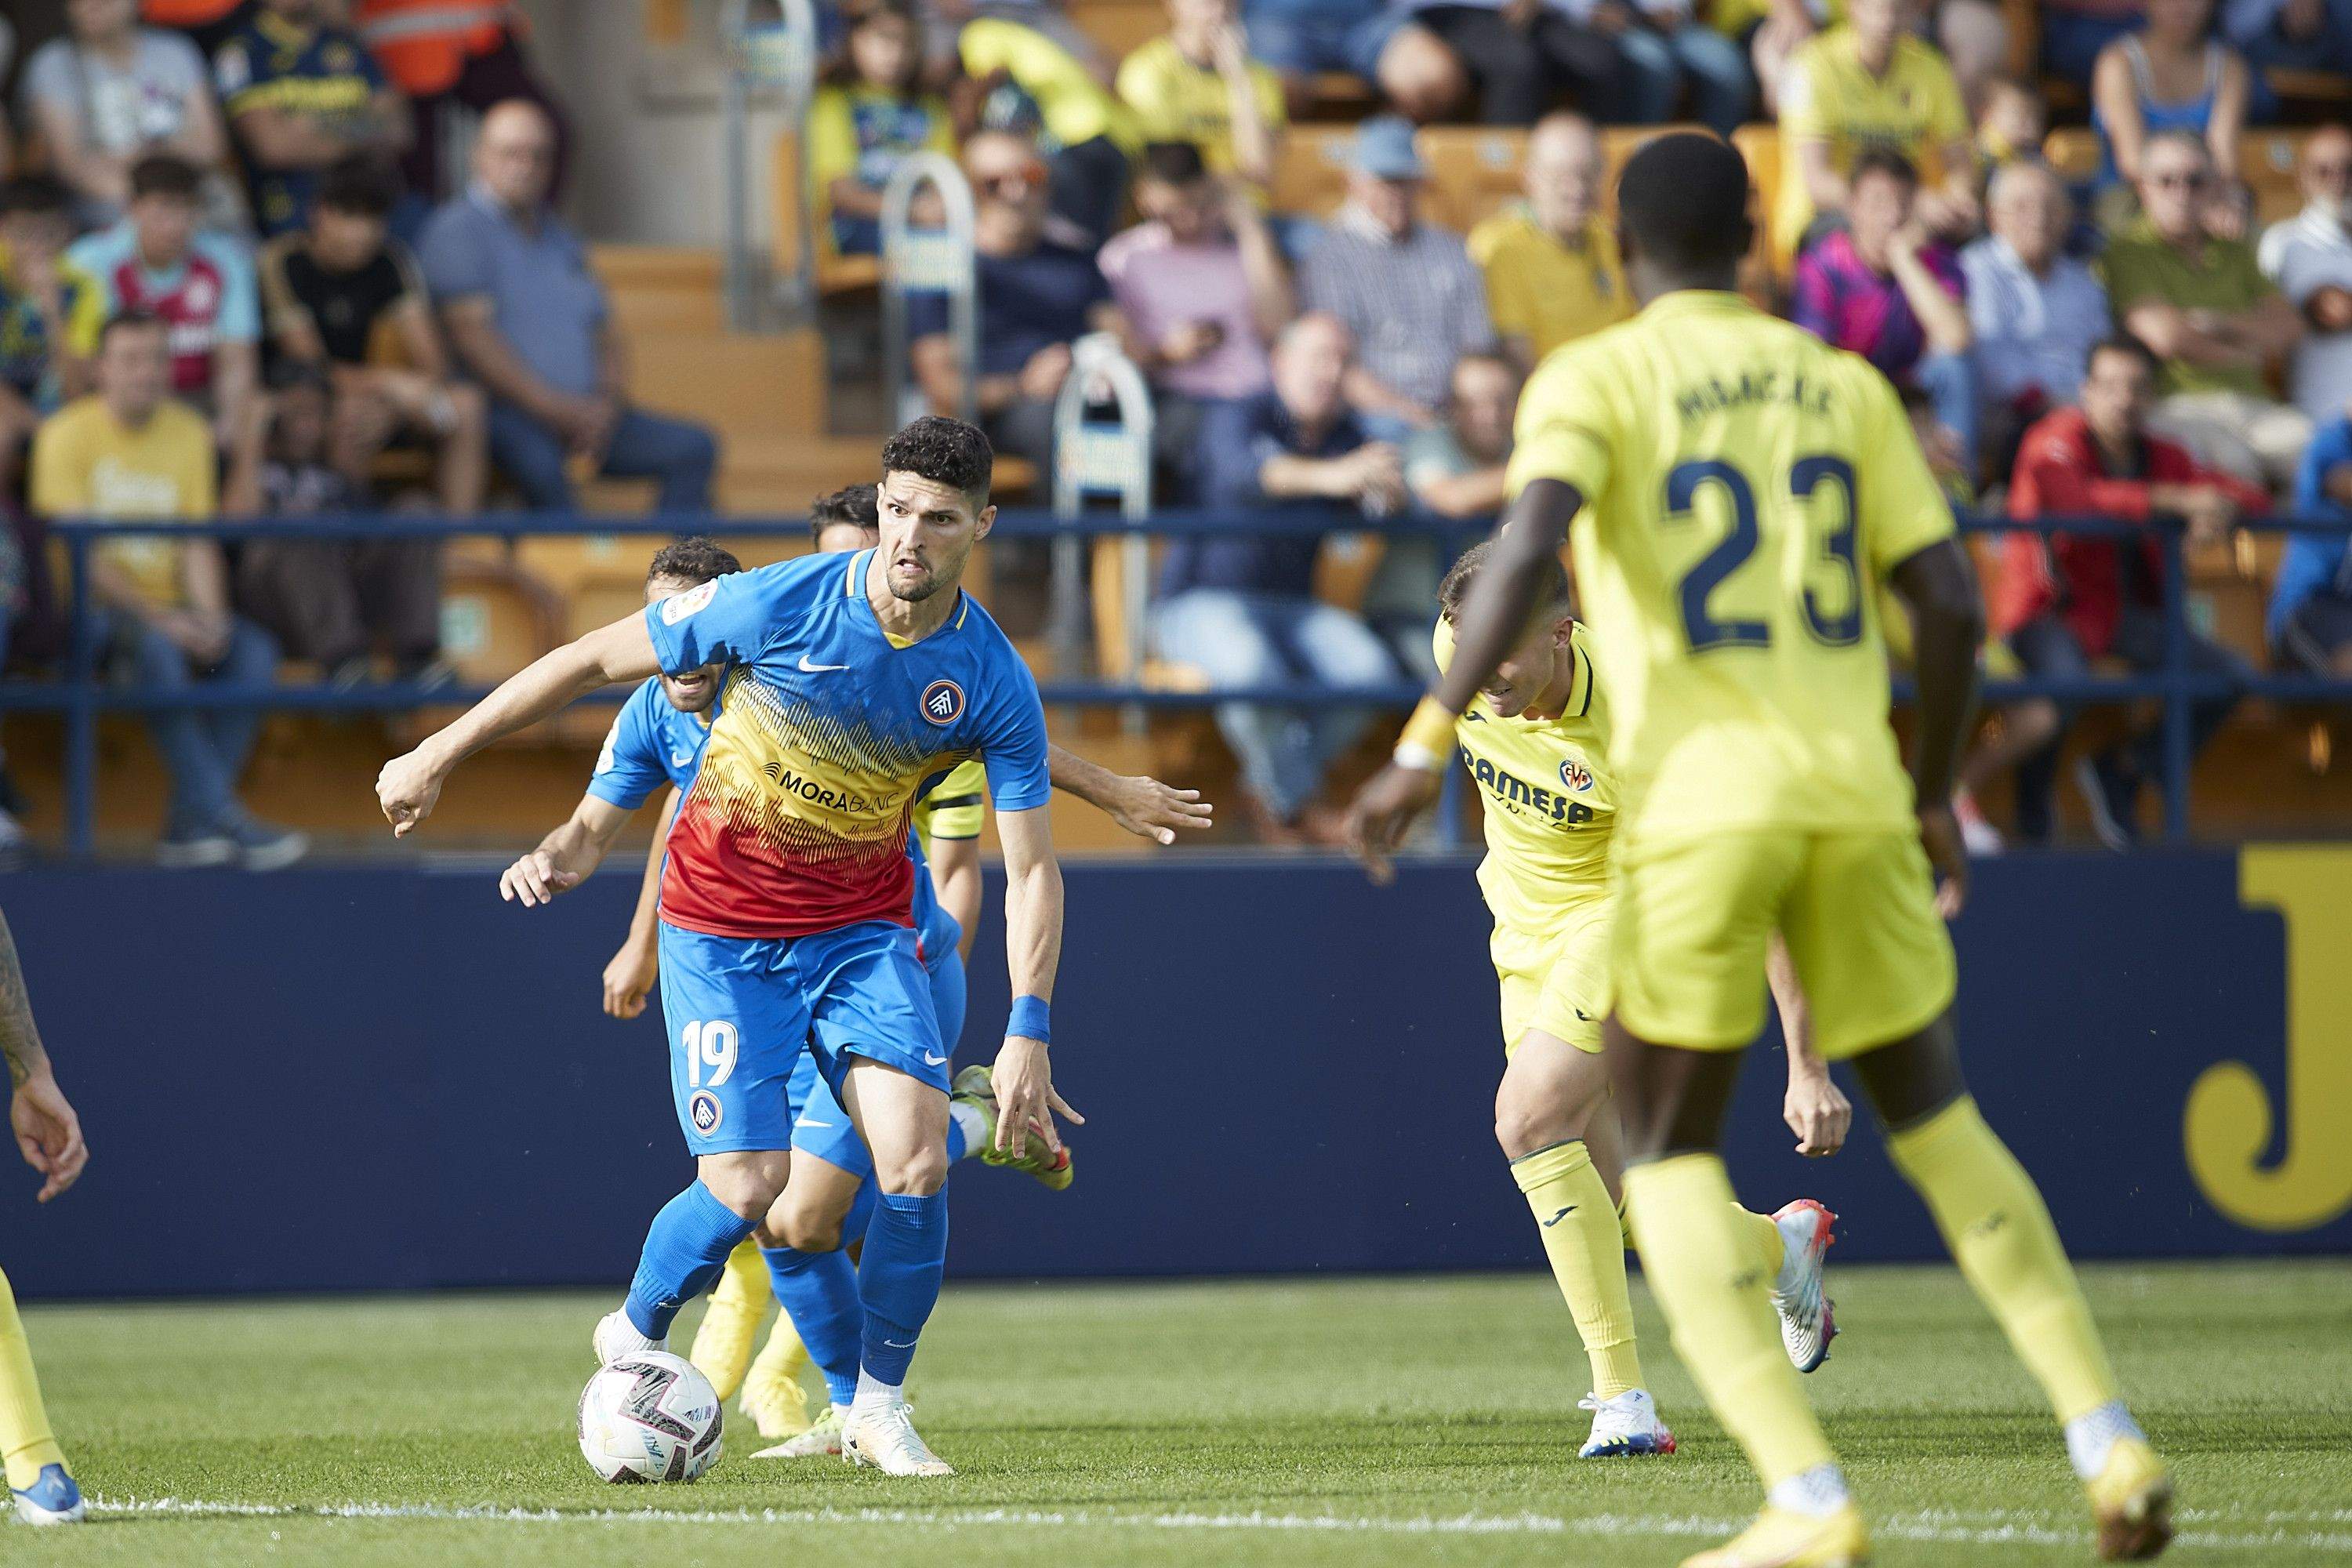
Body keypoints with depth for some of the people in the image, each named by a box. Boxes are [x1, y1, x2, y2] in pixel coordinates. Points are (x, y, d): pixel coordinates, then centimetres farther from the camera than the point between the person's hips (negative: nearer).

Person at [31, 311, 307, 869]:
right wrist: (156, 617, -22)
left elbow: (198, 545, 4)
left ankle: (190, 824, -24)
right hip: (95, 607, -5)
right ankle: (223, 817, -38)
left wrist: (209, 618, -15)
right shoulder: (69, 434, -4)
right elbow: (81, 551, -12)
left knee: (253, 651, -23)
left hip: (168, 605, 5)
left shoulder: (188, 432, 10)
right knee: (157, 649, -36)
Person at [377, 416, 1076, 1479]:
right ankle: (635, 1338, 20)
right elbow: (596, 659, -8)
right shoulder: (780, 605, -20)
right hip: (722, 927, -2)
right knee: (747, 1188, -11)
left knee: (918, 1162, -15)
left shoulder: (994, 685, -13)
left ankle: (880, 1409, 5)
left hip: (861, 930, 2)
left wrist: (1028, 1032, -18)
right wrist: (441, 754, -4)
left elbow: (1032, 870, -7)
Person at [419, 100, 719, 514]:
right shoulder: (459, 232, 0)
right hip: (505, 414, -8)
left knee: (692, 447, -8)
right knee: (537, 460, -40)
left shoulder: (559, 236, 23)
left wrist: (606, 405, -1)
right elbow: (471, 336, -11)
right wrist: (553, 408, -17)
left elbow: (605, 336, 21)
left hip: (582, 414, 8)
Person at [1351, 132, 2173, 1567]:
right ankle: (2111, 1444, 9)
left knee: (1669, 1159, 7)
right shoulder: (1846, 388, 12)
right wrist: (1934, 793, 21)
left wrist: (1428, 745, -13)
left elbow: (1528, 551, -17)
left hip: (1696, 802, -3)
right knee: (1940, 1124, 18)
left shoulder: (1594, 380, 1)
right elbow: (1951, 603, 8)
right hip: (1850, 797, 3)